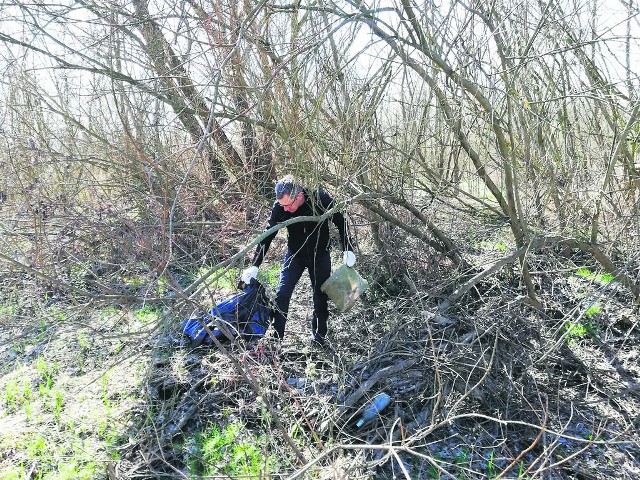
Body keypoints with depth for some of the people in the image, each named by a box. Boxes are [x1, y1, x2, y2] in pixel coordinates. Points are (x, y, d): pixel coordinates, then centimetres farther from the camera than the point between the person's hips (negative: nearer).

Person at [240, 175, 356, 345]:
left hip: (320, 255, -1)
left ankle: (318, 337, 24)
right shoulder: (280, 207, -23)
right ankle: (276, 336, 3)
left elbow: (340, 222, -11)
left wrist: (348, 249, -15)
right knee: (282, 294, -9)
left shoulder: (321, 199, -26)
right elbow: (267, 235, -17)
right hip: (295, 254, 1)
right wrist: (254, 266, -21)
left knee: (321, 296, 5)